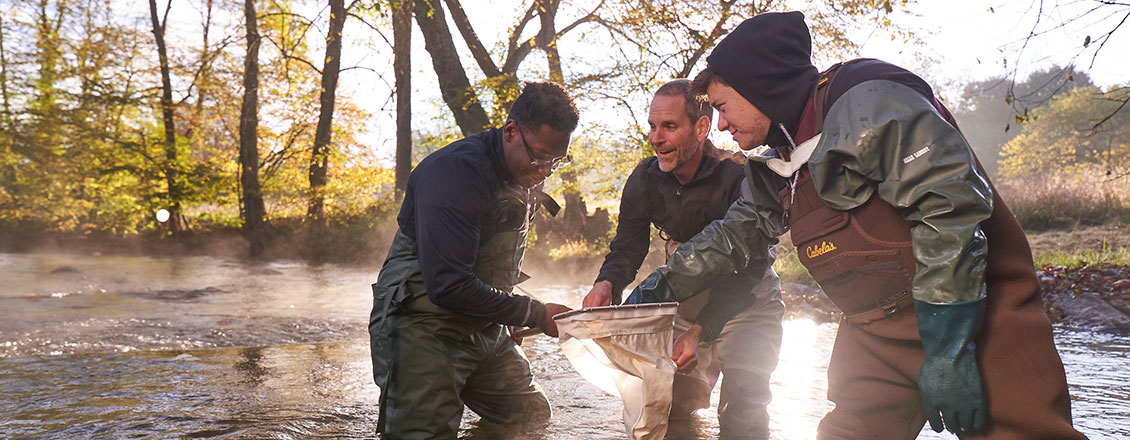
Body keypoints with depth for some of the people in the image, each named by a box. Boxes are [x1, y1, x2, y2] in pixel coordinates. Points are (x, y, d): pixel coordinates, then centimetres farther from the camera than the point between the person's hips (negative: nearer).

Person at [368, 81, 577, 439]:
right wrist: (536, 314, -20)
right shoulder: (457, 171, -22)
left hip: (486, 330, 8)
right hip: (425, 329, -8)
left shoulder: (523, 175, 6)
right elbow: (448, 286, -28)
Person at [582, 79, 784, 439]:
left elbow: (746, 270, -28)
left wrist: (702, 330, -40)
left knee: (742, 408, -22)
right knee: (671, 403, 9)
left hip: (747, 299, -4)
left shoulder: (738, 176, -26)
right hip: (685, 298, 5)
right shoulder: (644, 180, -9)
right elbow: (627, 249, -9)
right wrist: (607, 284, -34)